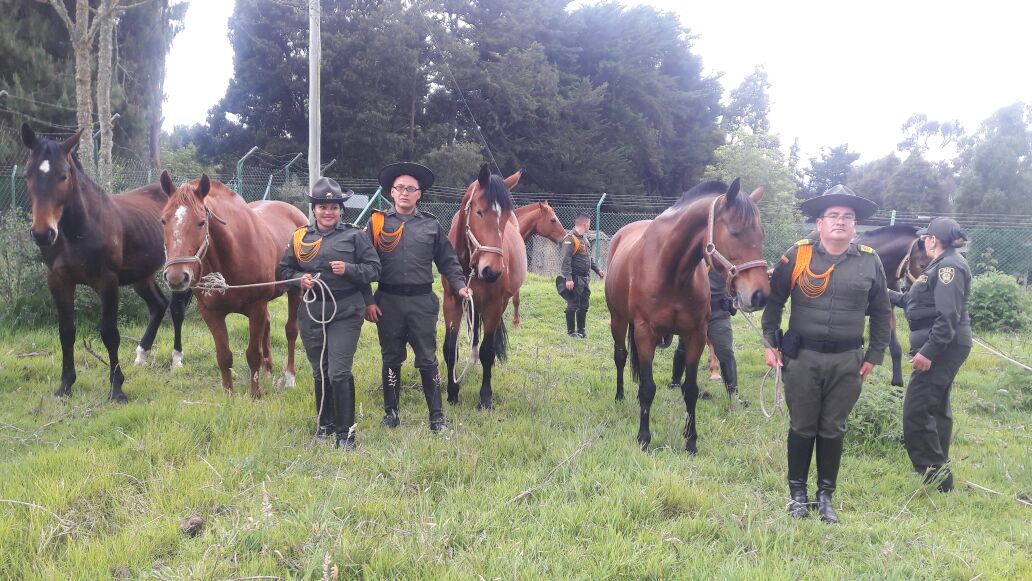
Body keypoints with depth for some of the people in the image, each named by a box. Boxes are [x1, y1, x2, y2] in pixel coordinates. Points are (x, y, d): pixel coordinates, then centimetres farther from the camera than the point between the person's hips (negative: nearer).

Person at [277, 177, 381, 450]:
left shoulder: (354, 235, -2)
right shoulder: (300, 237, 7)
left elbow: (374, 269, -3)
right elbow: (283, 270, 13)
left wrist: (349, 269, -19)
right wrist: (298, 279, -7)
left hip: (345, 313, -4)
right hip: (311, 313, 4)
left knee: (339, 373, -10)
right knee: (319, 373, 15)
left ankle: (345, 432, 3)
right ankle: (325, 424, 34)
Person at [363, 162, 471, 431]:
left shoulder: (431, 224, 5)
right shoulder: (378, 222, 2)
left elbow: (448, 261, 9)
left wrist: (460, 285, -7)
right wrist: (368, 301, -5)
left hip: (422, 301, 0)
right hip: (388, 301, 0)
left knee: (427, 359, 4)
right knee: (391, 359, 11)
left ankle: (437, 416, 11)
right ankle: (391, 413, 24)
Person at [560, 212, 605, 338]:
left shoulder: (584, 238, 15)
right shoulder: (570, 238, -14)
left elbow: (590, 257, 24)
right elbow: (566, 260, -20)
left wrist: (598, 270, 16)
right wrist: (568, 279, -25)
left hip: (585, 278, 9)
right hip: (575, 279, -9)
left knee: (584, 306, 14)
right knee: (573, 305, -1)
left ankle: (581, 330, 24)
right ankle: (571, 331, 8)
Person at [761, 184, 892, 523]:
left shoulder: (869, 262, 1)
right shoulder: (797, 256, -4)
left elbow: (881, 313, 9)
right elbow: (773, 300, 2)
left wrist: (875, 355, 6)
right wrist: (771, 343, -1)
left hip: (847, 361, 1)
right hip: (802, 357, -1)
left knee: (833, 429, 11)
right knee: (802, 427, 9)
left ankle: (826, 495, 25)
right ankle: (798, 493, 24)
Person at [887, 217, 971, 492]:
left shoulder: (949, 266, -16)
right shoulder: (942, 264, 16)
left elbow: (948, 316, -25)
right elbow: (915, 301, 24)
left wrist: (928, 351, -28)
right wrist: (888, 294, 31)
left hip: (943, 346, -11)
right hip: (942, 348, 11)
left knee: (916, 411, -11)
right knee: (937, 408, 19)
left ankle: (935, 475, -6)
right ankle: (939, 469, 31)